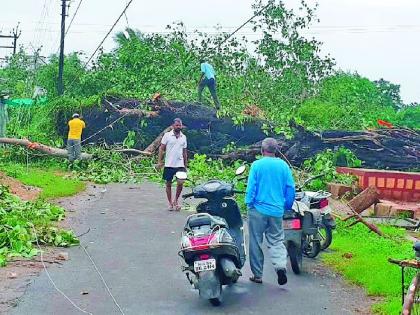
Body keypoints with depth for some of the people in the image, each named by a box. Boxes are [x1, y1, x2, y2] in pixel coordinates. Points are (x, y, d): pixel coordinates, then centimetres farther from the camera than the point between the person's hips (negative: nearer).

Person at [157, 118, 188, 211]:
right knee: (168, 184, 5)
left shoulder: (183, 137, 9)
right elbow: (161, 148, 0)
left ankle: (176, 200, 9)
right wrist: (159, 161, -8)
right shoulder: (167, 135, -1)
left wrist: (186, 165, 13)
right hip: (169, 164, -2)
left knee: (180, 183, -12)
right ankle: (170, 204, 17)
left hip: (180, 164, 2)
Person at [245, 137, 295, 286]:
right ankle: (280, 265, -14)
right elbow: (291, 188, 6)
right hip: (277, 211, 3)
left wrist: (249, 204, 4)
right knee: (276, 241, 11)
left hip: (258, 209, -3)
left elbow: (251, 186, -7)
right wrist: (287, 206, 17)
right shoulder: (283, 165, 3)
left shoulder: (257, 165, -5)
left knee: (256, 242, 7)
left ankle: (257, 275, 12)